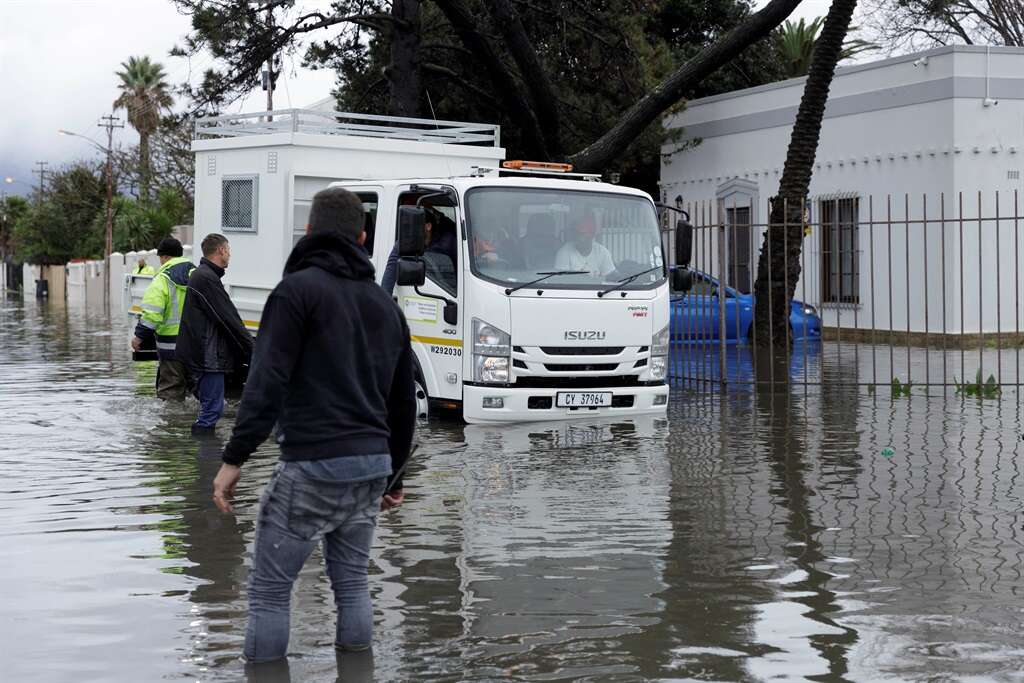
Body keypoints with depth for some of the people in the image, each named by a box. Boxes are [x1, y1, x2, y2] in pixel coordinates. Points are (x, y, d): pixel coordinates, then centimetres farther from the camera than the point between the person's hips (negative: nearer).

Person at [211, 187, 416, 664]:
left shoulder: (298, 289, -4)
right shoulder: (385, 304, 17)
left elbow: (267, 383, -15)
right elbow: (404, 402, 21)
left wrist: (235, 458, -16)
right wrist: (395, 475, 29)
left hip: (312, 464, -7)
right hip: (373, 464, 7)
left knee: (270, 590, 3)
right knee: (352, 584, 18)